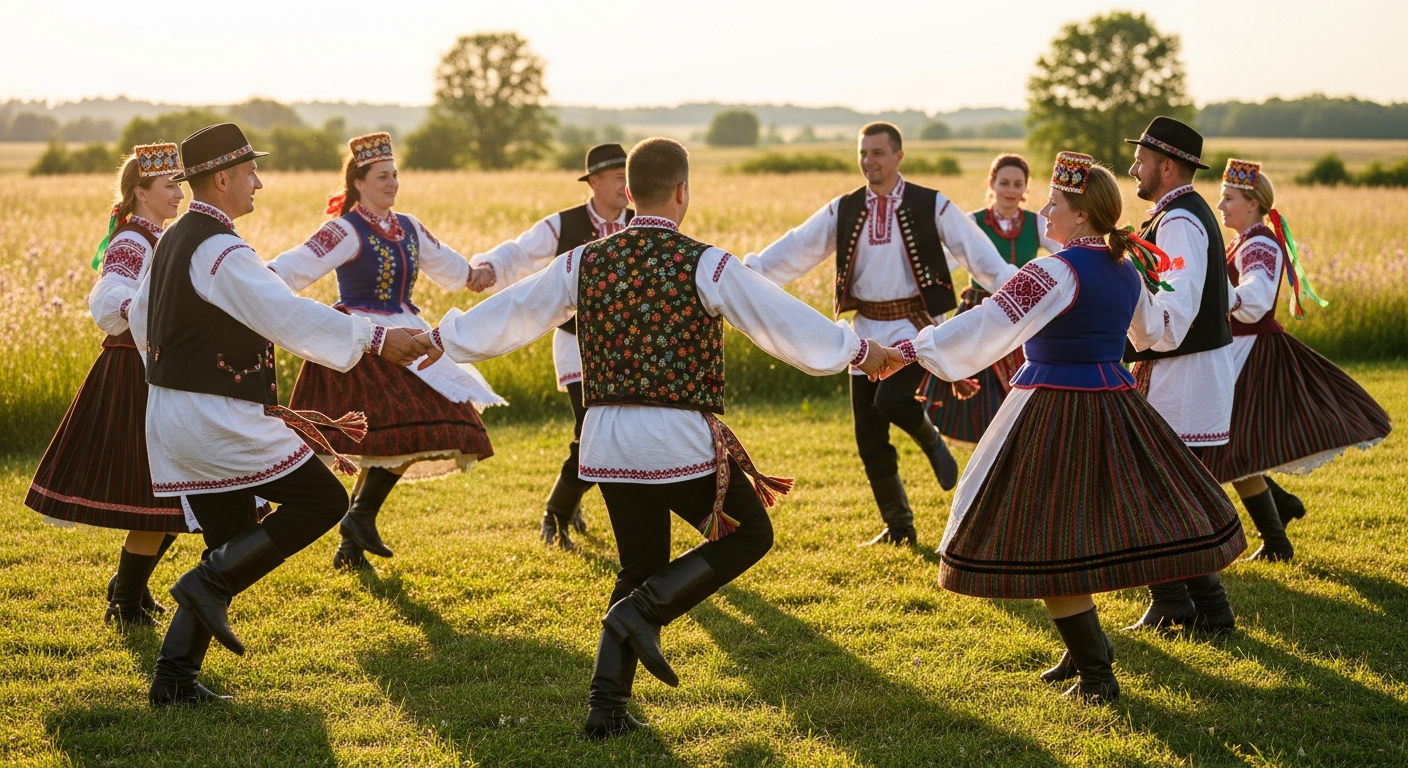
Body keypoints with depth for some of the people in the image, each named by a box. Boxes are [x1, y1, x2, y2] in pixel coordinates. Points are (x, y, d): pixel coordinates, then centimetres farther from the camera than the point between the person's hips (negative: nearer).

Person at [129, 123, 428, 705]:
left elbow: (141, 319, 26)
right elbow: (291, 316, -25)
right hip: (216, 419, -10)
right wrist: (375, 338, -21)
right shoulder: (219, 250, -17)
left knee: (233, 551, 14)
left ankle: (174, 677, 10)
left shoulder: (173, 241, 14)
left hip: (173, 413, 10)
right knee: (323, 500, -4)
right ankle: (210, 583, -7)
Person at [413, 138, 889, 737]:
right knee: (749, 534, 14)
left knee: (641, 568, 19)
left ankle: (607, 704, 10)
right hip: (680, 440, -5)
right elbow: (783, 320, -4)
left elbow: (513, 312, 13)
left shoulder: (585, 262, 4)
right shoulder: (704, 265, -8)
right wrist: (858, 351, 9)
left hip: (607, 440, 5)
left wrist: (442, 338, 28)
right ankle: (644, 611, -3)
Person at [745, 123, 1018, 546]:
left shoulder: (932, 206, -4)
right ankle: (898, 527, 20)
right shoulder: (843, 210, 5)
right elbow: (798, 247, -3)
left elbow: (976, 251, -9)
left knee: (890, 399, -29)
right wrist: (749, 272, -15)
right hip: (867, 329, 4)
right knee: (869, 439, 4)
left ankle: (932, 441, 6)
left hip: (916, 324, -4)